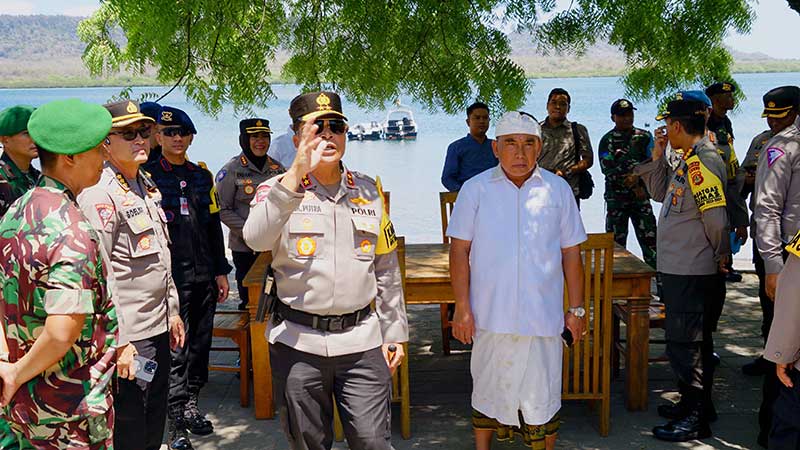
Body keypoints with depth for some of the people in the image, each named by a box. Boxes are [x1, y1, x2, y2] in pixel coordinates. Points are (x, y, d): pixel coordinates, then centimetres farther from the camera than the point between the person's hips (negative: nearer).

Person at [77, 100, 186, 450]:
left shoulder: (147, 186, 13)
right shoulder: (99, 195, -16)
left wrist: (172, 310, 20)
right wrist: (118, 343, -22)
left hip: (158, 329, 9)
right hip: (128, 337, -9)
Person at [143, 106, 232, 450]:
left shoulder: (202, 176, 13)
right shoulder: (148, 176, -2)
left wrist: (221, 272, 13)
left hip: (204, 275, 5)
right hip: (171, 276, -5)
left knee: (200, 343, 11)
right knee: (175, 348, -4)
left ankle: (191, 404, 26)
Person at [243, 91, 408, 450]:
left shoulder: (368, 191, 9)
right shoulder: (278, 190, -1)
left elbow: (386, 268, 14)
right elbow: (256, 239, -24)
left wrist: (394, 332, 12)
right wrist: (296, 174, -31)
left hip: (361, 340, 2)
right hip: (297, 342, -1)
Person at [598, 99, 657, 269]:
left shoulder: (644, 137, 11)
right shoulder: (607, 141, 2)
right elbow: (608, 170, -8)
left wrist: (638, 175, -15)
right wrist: (634, 185, -11)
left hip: (641, 197, 1)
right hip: (616, 198, -1)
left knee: (649, 238, -3)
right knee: (615, 242, 2)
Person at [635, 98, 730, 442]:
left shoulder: (702, 162, -20)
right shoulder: (688, 160, 11)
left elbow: (715, 217, -24)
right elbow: (661, 193, 22)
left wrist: (721, 255, -8)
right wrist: (658, 154, 12)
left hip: (691, 273, -10)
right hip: (681, 269, 10)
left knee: (685, 344, -2)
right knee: (695, 341, 19)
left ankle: (695, 420, 8)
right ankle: (696, 405, 33)